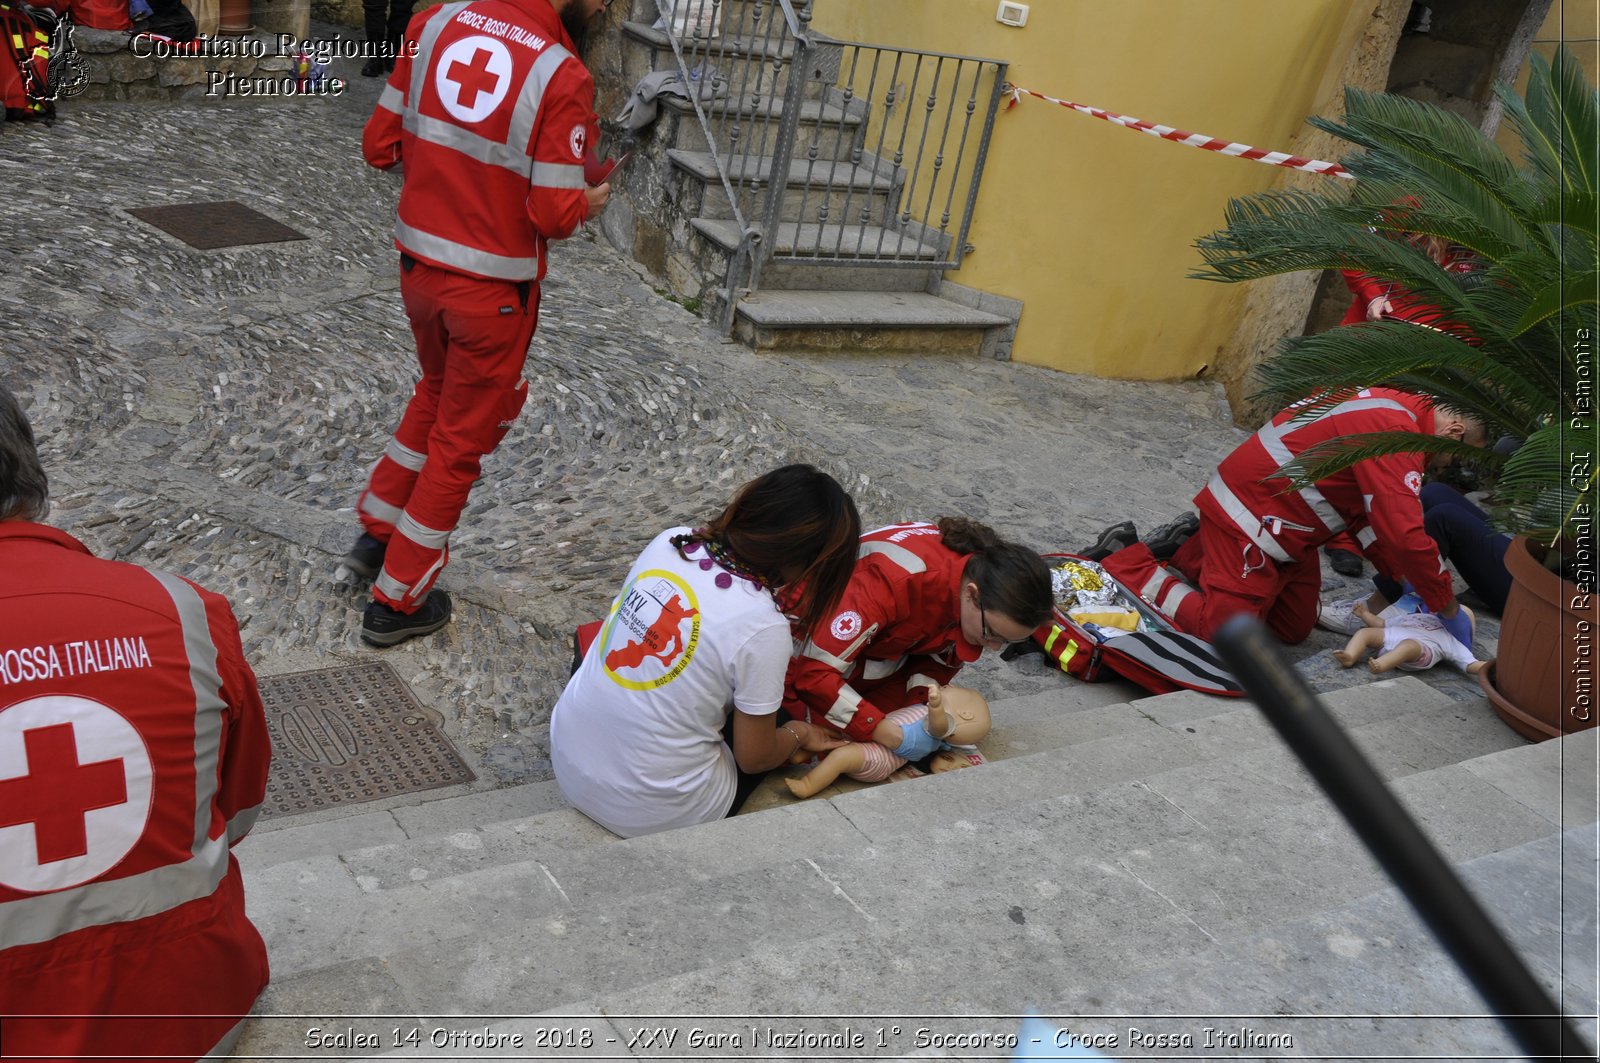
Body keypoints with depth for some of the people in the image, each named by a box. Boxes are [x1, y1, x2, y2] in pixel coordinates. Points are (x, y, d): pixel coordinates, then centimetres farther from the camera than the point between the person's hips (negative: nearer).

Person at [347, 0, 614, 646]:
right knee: (463, 436, 11)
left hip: (418, 265, 6)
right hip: (493, 288, -6)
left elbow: (379, 144, 2)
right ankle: (398, 601, 22)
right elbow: (554, 216, -19)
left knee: (440, 392, 31)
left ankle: (378, 531, 38)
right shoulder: (562, 76, -19)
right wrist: (591, 201, 3)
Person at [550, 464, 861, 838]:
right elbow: (753, 758, -10)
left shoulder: (669, 542, -8)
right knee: (780, 724, 21)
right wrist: (799, 735, 12)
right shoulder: (763, 628, -24)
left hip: (568, 765, 4)